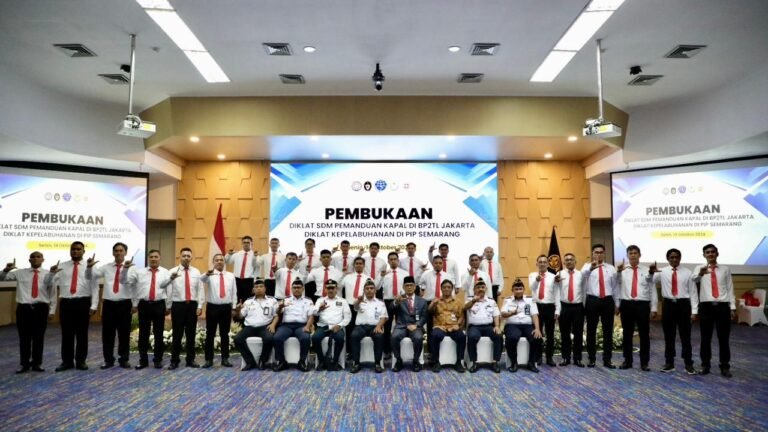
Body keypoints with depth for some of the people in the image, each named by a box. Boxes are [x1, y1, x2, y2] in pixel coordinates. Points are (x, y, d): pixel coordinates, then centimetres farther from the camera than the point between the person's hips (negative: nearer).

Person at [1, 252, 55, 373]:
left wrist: (52, 310, 1)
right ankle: (25, 364, 20)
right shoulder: (20, 273, 6)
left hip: (41, 308, -1)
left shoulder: (48, 274, 1)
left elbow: (53, 293, 4)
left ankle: (37, 364, 18)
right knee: (24, 337, 6)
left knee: (39, 337, 6)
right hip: (23, 308, 1)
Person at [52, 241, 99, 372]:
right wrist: (51, 273, -17)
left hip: (83, 303, -1)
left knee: (82, 333, 5)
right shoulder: (61, 266, 9)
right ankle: (67, 361, 18)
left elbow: (94, 287, -1)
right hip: (66, 303, 2)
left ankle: (81, 361, 15)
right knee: (66, 333, 7)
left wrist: (94, 305, -8)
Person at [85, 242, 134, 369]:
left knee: (124, 334, 6)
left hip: (124, 304, -2)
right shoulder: (106, 267, 8)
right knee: (107, 334, 7)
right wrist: (89, 267, -16)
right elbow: (90, 277, 3)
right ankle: (108, 360, 20)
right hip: (109, 304, 2)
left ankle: (124, 359, 19)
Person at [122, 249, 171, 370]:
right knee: (143, 334, 7)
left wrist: (168, 306, 3)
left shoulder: (166, 273, 5)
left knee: (158, 334, 7)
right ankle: (143, 360, 20)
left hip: (159, 305, -1)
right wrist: (125, 269, -14)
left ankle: (158, 360, 19)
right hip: (144, 305, 1)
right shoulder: (139, 272, 8)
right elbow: (124, 281, 2)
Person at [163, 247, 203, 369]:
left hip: (192, 305, 2)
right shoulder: (173, 272, 1)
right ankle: (174, 361, 14)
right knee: (177, 334, 3)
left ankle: (190, 360, 19)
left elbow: (200, 289, 4)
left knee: (191, 333, 9)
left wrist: (200, 306, -2)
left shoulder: (196, 272, 6)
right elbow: (169, 290, 1)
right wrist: (168, 306, -2)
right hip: (178, 305, -2)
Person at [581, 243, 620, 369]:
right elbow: (582, 275, -24)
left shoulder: (611, 268, 11)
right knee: (591, 331, 5)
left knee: (608, 331, 7)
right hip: (592, 301, -2)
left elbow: (615, 287, 14)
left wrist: (617, 303, 10)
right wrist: (591, 267, -46)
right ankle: (591, 359, 17)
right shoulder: (587, 266, 1)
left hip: (608, 301, 2)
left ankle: (607, 360, 17)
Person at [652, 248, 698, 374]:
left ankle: (688, 364, 16)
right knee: (669, 336, 9)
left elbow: (693, 291, 2)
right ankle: (669, 363, 20)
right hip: (668, 304, 1)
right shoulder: (662, 272, 3)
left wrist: (694, 310, -4)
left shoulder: (687, 272, 3)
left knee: (685, 335, 5)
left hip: (683, 304, -1)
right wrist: (651, 272, -29)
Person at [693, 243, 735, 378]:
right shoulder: (699, 268, 4)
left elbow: (730, 289, 10)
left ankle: (725, 367, 17)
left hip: (723, 306, 1)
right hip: (706, 306, -1)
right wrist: (700, 273, -43)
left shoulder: (725, 269, 10)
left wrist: (732, 307, 3)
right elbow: (694, 279, -19)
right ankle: (705, 365, 16)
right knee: (706, 338, 6)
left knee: (723, 338, 6)